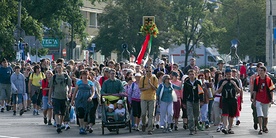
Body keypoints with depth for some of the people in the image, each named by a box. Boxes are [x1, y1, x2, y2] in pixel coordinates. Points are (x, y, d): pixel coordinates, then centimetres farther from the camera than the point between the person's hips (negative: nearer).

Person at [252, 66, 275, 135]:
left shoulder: (269, 80, -4)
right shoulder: (256, 80, 0)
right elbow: (255, 91, 6)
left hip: (266, 100, 0)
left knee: (265, 115, 13)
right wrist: (254, 100, 5)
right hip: (258, 100, 0)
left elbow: (271, 90, 0)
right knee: (259, 115, -9)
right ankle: (260, 129, -10)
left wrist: (271, 99, -4)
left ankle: (265, 127, 30)